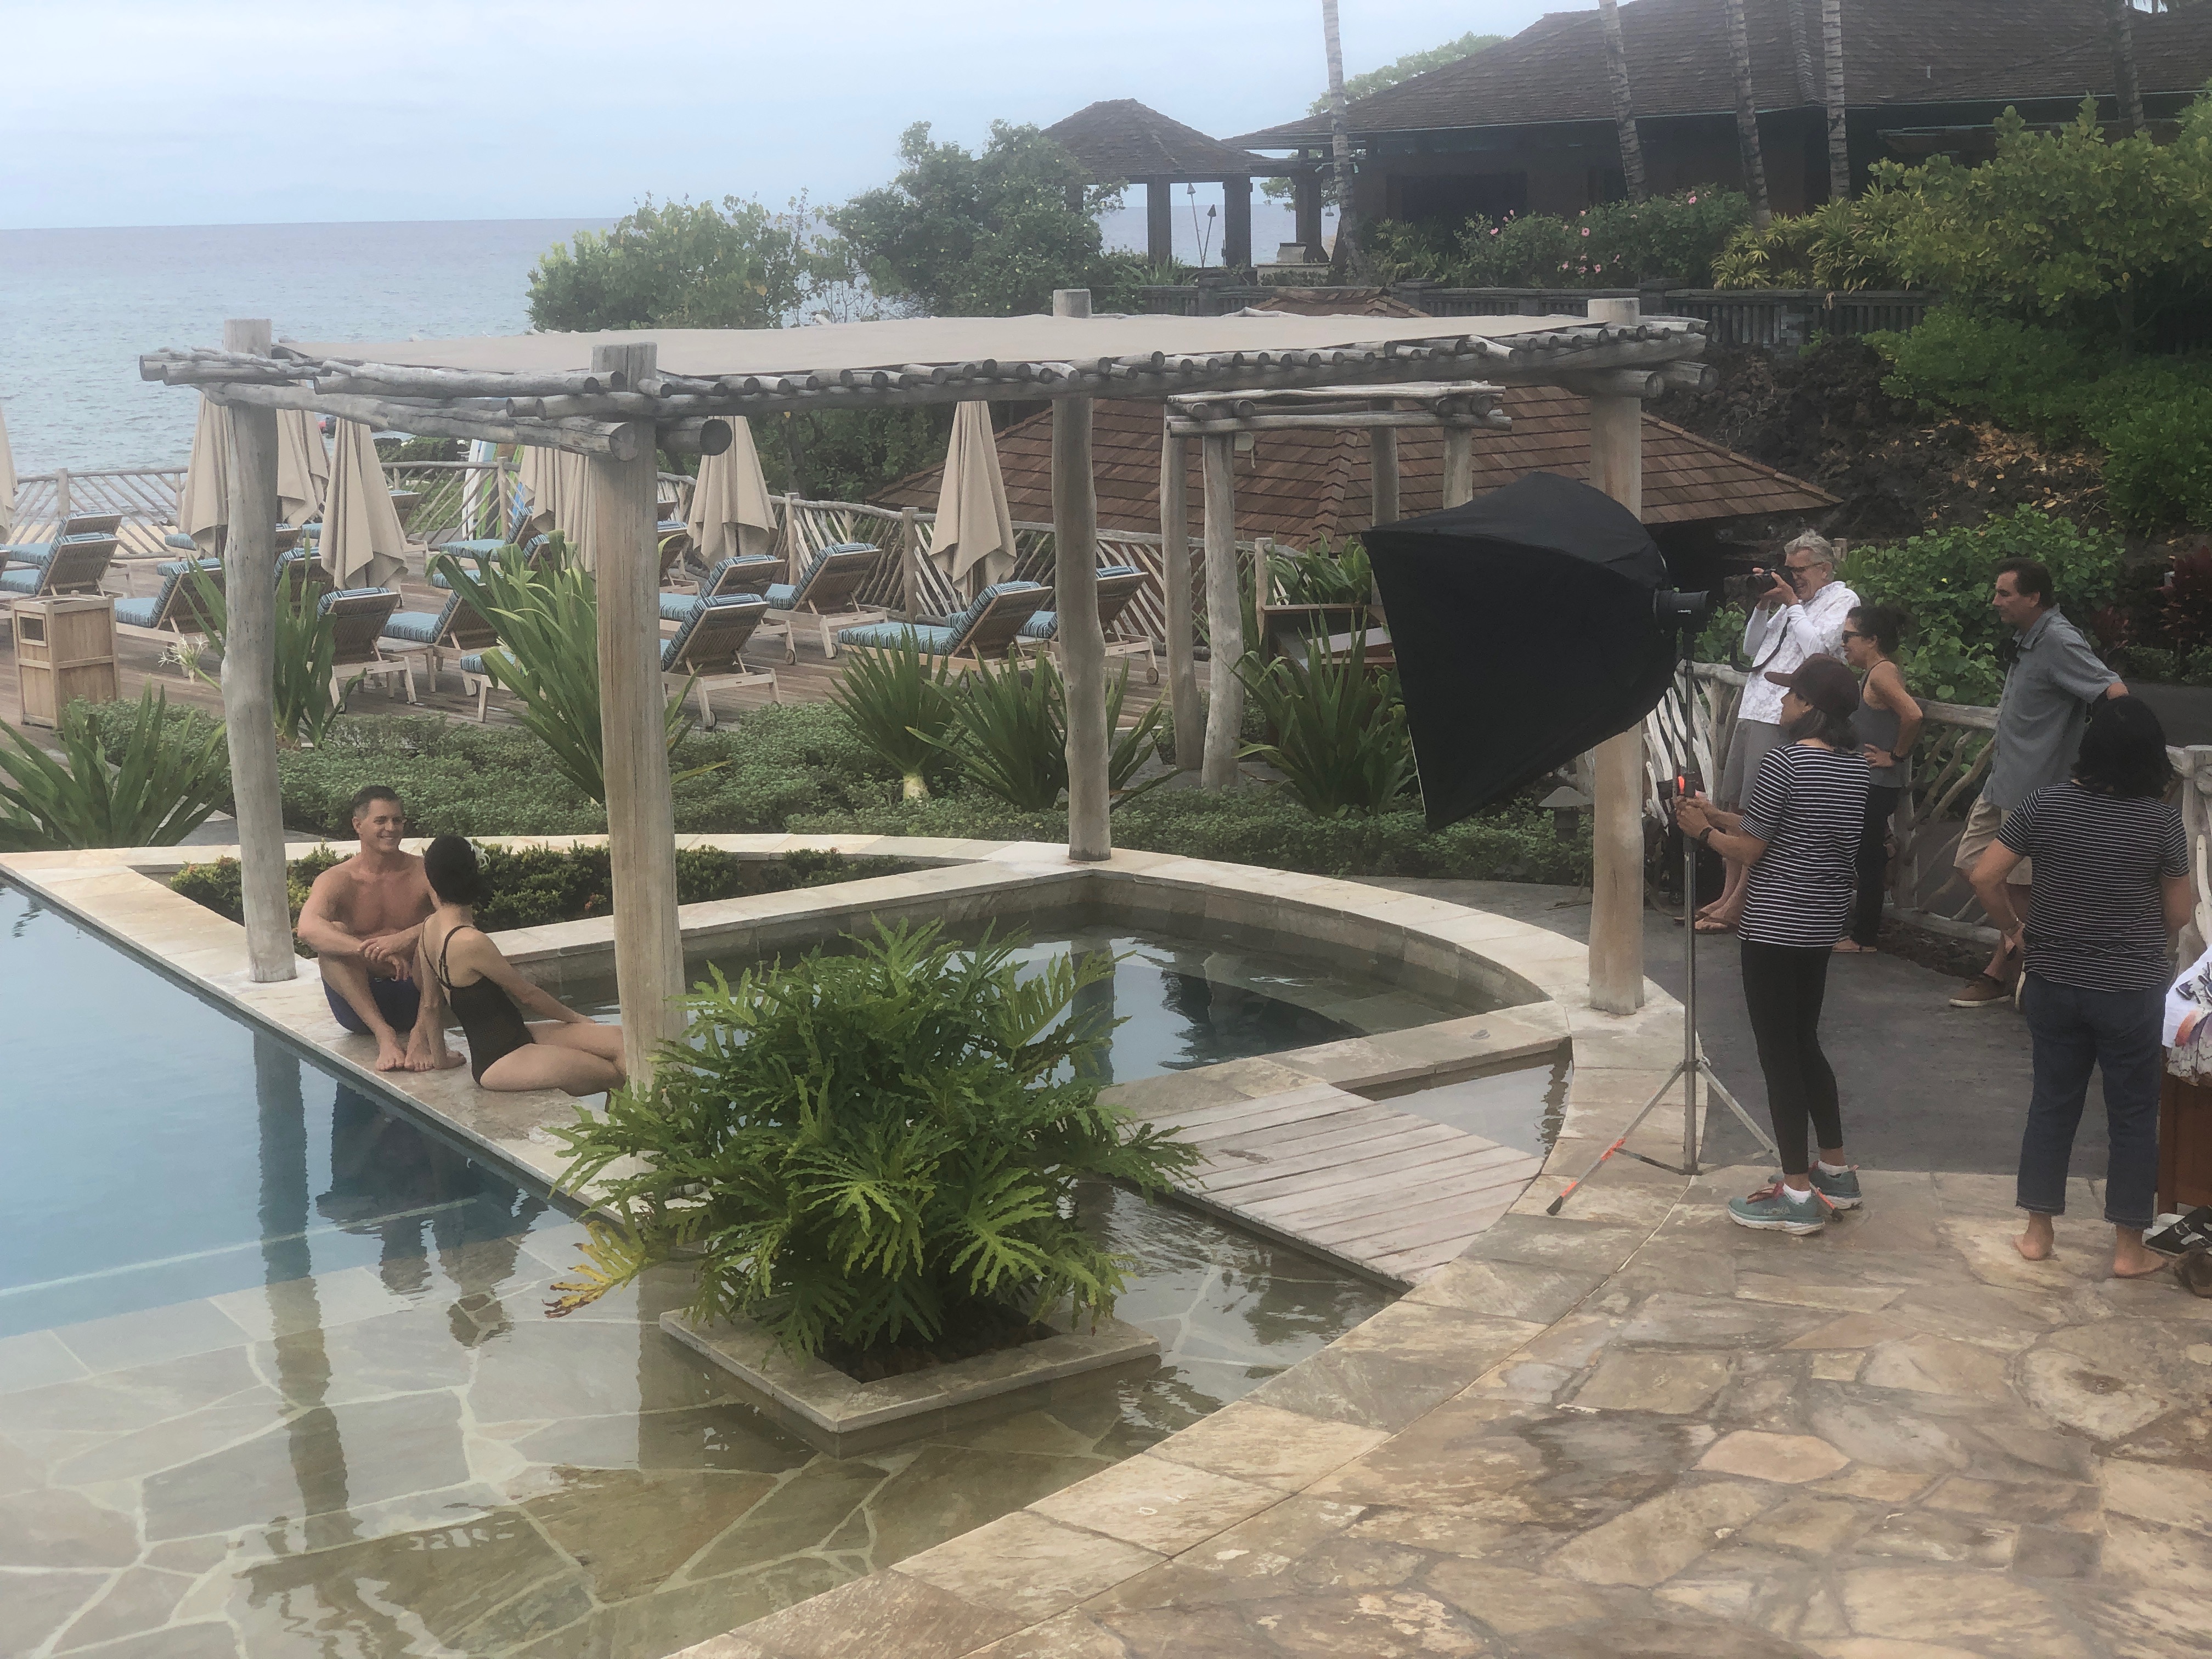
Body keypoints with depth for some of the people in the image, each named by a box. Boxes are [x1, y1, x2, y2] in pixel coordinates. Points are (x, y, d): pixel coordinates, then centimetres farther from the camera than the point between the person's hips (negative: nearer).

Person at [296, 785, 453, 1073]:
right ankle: (384, 1034, -34)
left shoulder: (423, 873, -2)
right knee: (331, 939, -25)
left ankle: (421, 1033, -29)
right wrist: (368, 950, -43)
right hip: (360, 999, 0)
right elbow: (307, 929, -26)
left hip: (416, 995, 0)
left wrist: (406, 938, -39)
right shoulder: (336, 880, -5)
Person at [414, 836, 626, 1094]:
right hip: (501, 1061, -9)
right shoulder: (471, 942, -22)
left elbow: (431, 1004, 13)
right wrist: (577, 1018, 5)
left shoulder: (430, 927, 5)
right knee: (613, 1073, -14)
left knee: (621, 1040, -3)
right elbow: (526, 994, -10)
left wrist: (441, 1057, 24)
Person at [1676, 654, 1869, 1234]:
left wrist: (1703, 831, 4)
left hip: (1776, 924, -8)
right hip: (1824, 920, 8)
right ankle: (1836, 1173, 25)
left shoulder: (1785, 761, -17)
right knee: (1804, 1042, 20)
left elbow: (1750, 850, -14)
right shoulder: (1856, 766, 7)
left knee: (1779, 1053, -1)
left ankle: (1798, 1194, 2)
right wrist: (1717, 814, 17)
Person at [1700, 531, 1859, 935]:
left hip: (1782, 719, -8)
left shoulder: (1842, 601, 0)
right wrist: (1763, 606, 10)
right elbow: (1751, 650, 23)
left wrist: (1793, 604, -6)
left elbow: (1817, 647, -15)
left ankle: (1737, 905, -5)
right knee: (1735, 804, 11)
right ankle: (1728, 894, 18)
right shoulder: (1790, 600, 21)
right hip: (1753, 708, 8)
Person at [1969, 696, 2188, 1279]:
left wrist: (2014, 929, 8)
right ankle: (2129, 1248, 17)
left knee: (2052, 1105, 15)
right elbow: (2178, 915, -2)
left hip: (2054, 985, 2)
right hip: (2133, 991, -2)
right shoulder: (2163, 821, -11)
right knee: (2132, 1117, 10)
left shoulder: (2046, 804, -8)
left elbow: (1985, 875, -7)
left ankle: (2037, 1233, 22)